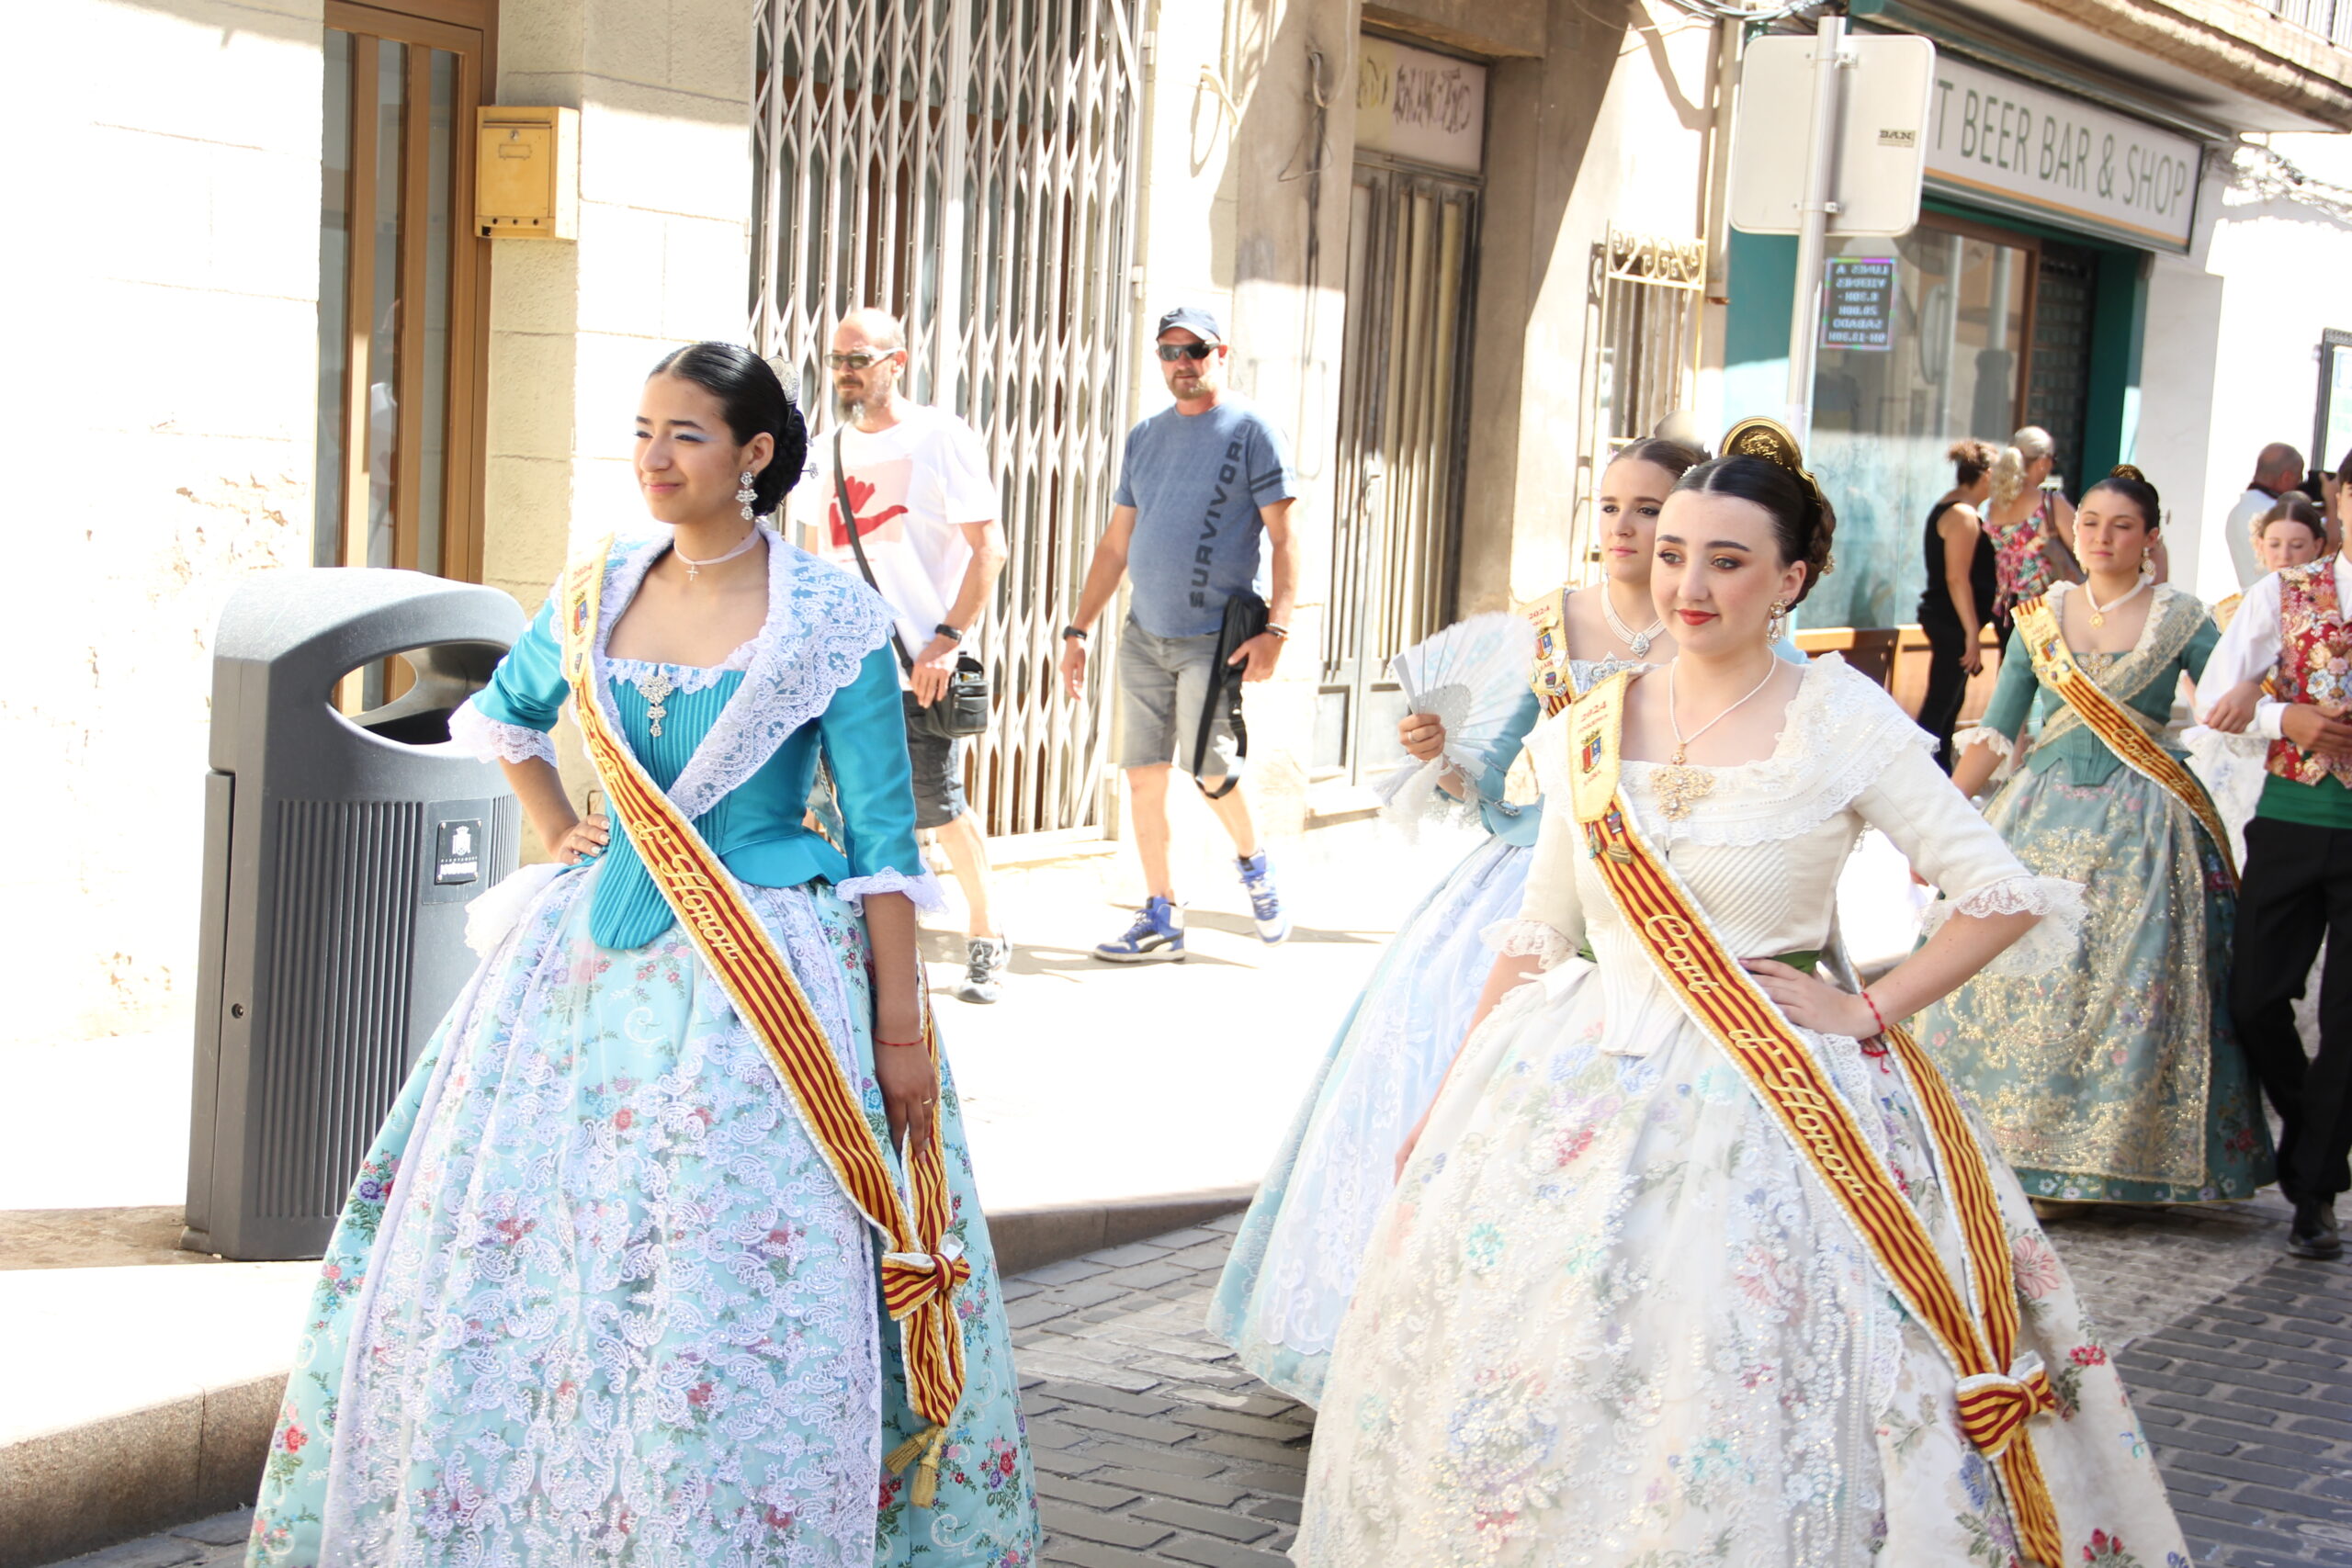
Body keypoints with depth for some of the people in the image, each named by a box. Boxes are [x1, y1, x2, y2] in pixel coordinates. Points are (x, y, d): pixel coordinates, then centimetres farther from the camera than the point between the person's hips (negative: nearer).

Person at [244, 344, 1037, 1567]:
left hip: (766, 972, -5)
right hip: (596, 955, 5)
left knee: (747, 1302, -5)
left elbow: (883, 837, -8)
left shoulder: (832, 619, -8)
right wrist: (556, 834, 14)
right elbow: (500, 714, 27)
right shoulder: (595, 593, 6)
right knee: (528, 1261, 8)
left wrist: (901, 1029, -10)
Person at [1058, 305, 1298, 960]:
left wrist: (1276, 629, -17)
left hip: (1217, 636, -6)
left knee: (1210, 771, -12)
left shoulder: (1252, 431, -3)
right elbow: (1116, 544, 18)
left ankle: (1254, 862, 17)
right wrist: (1079, 629, 12)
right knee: (1144, 777, 3)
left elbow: (1284, 539, -7)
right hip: (1143, 635, 6)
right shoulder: (1144, 437, 14)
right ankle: (1161, 918, 12)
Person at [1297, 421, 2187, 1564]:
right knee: (1531, 1389, 6)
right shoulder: (1593, 728, 6)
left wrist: (1865, 1013, -8)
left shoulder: (1839, 720, -6)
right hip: (1584, 1095, 4)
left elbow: (2004, 897, -5)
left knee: (1742, 1416, -5)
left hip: (1770, 1113, -4)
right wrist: (1450, 1105, 12)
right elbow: (1537, 937, 14)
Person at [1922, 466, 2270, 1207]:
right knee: (2020, 976, -2)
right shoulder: (2040, 615, 9)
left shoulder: (2182, 618, 2)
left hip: (2143, 825, -2)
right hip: (2045, 811, 2)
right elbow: (1994, 731, 11)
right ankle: (2023, 1142, 8)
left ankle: (2115, 1154, 5)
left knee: (2133, 984, -6)